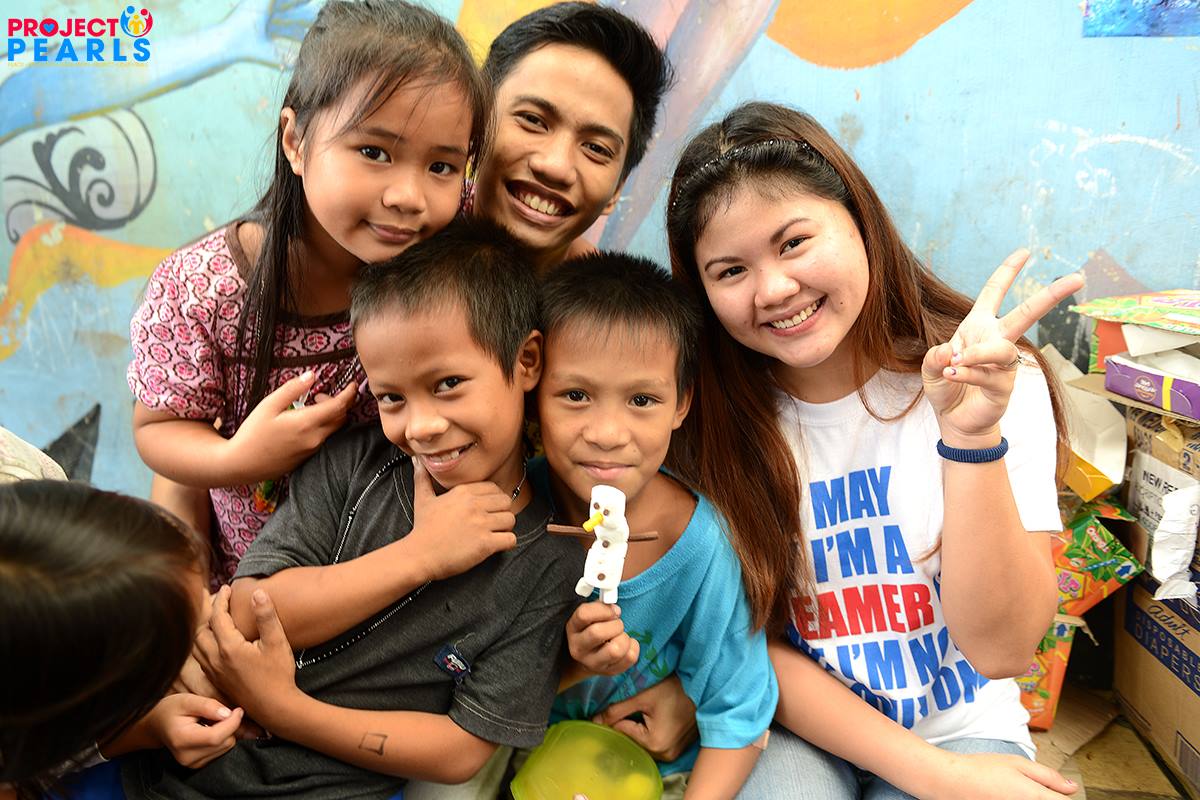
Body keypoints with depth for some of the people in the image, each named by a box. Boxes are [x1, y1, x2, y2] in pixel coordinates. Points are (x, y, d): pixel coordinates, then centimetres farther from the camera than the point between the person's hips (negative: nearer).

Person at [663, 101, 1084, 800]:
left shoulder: (996, 385, -12)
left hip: (962, 730, 1)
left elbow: (1002, 649, -17)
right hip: (791, 731, 0)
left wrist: (971, 435, -30)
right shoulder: (707, 415, -10)